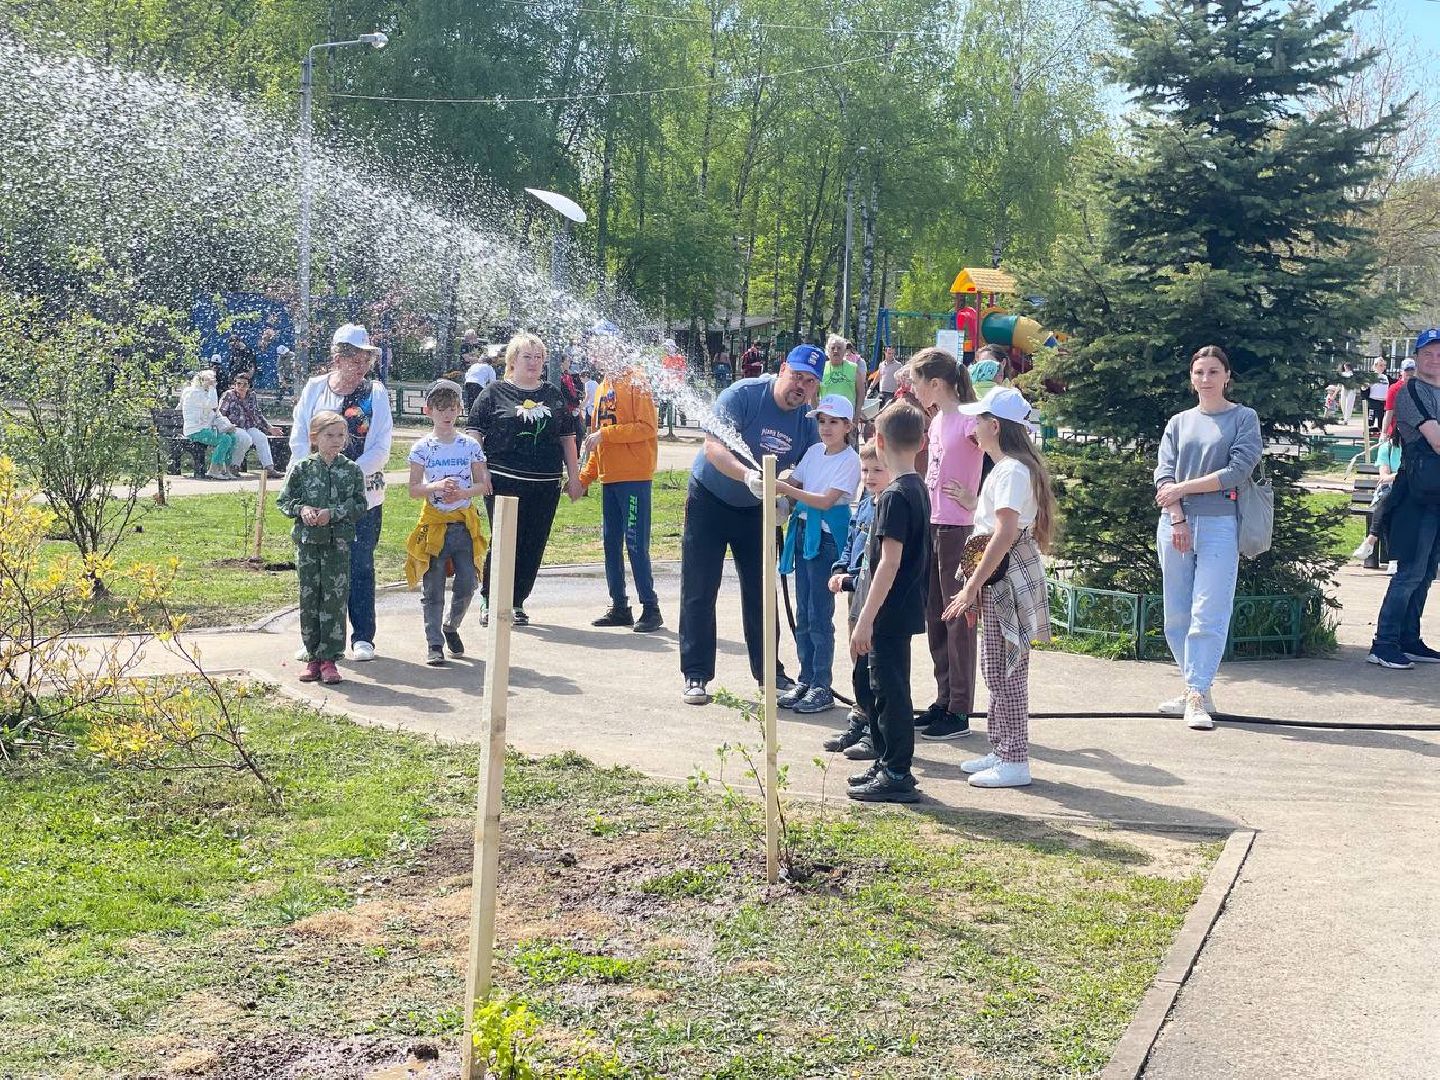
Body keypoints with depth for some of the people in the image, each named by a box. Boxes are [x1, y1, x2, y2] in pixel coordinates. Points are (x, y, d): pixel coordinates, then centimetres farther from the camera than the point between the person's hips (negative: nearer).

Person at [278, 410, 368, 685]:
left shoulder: (352, 470, 1)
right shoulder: (302, 468, 2)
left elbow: (360, 506, -1)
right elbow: (284, 501, 6)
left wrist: (333, 513, -13)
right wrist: (301, 509, -13)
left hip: (338, 542, -1)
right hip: (307, 541, 1)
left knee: (335, 599, -1)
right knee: (309, 599, 5)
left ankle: (329, 658, 5)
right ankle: (312, 658, 14)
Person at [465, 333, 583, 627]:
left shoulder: (554, 396, 15)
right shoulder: (495, 393, 3)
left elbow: (567, 438, 19)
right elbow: (474, 434, 1)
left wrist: (573, 476, 14)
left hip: (545, 485, 4)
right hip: (504, 482, -4)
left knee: (534, 545, 4)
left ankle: (517, 602, 17)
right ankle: (489, 600, 8)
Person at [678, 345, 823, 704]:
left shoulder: (808, 422, -7)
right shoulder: (742, 395, -22)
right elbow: (714, 447, -30)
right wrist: (748, 476, -46)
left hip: (757, 510, 4)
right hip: (709, 499, -4)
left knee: (760, 592, 8)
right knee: (699, 591, -3)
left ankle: (768, 672, 19)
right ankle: (696, 675, 4)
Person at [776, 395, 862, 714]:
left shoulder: (849, 460, -10)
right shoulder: (814, 452, 11)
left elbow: (826, 500, -18)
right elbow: (792, 485, 9)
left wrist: (786, 489, -23)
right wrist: (772, 485, -12)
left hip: (827, 537, -7)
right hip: (804, 531, 7)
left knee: (819, 615, -5)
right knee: (803, 613, 11)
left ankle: (822, 687, 1)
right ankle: (805, 680, 19)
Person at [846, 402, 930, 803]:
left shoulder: (894, 496, -19)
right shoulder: (919, 489, 10)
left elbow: (890, 562, -23)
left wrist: (866, 618, -22)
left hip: (890, 613, -10)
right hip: (905, 611, 10)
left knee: (890, 690, -2)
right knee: (886, 687, 18)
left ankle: (897, 774, 4)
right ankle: (887, 763, 27)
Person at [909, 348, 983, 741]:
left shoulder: (968, 419, -14)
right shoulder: (935, 420, 11)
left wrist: (976, 500, -19)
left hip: (957, 530, -9)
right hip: (931, 527, 9)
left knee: (958, 619, -2)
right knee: (934, 616, 14)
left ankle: (960, 712, 5)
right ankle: (944, 700, 25)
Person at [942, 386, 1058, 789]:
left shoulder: (1011, 471, -16)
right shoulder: (1009, 468, 17)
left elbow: (1005, 534, -24)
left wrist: (971, 587, -23)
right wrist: (977, 587, 20)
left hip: (1007, 578, -11)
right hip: (999, 579, 11)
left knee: (1005, 670, -6)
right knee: (996, 668, 15)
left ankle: (1014, 762, 0)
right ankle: (1003, 750, 23)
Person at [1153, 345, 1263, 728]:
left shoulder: (1244, 418, 5)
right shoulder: (1179, 423, 14)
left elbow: (1238, 470, -7)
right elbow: (1164, 474, 5)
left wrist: (1183, 487, -7)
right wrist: (1177, 519, -10)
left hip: (1219, 525, -4)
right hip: (1174, 524, 4)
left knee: (1208, 616, -10)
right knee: (1177, 617, 4)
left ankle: (1197, 696, -9)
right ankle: (1195, 690, 13)